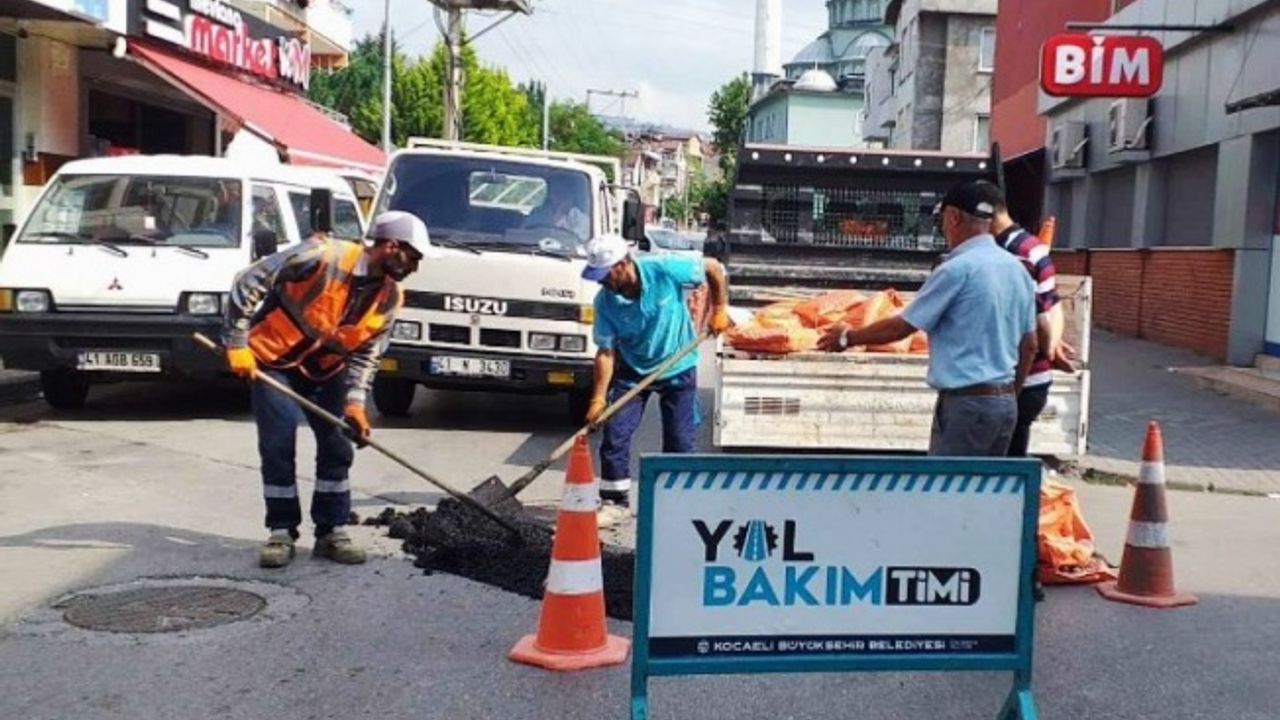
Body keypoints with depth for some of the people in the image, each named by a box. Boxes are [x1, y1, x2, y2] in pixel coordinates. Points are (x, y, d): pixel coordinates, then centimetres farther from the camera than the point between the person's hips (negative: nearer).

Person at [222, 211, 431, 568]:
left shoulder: (389, 297, -9)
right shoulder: (324, 256, -28)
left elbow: (366, 355, -4)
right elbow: (249, 282, -25)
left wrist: (355, 402, -20)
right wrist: (237, 344, -25)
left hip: (325, 368, 6)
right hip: (274, 359, -5)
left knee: (337, 448, 1)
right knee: (278, 446, -9)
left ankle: (331, 532, 11)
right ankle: (281, 532, 4)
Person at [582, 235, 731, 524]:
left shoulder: (664, 270, -25)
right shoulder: (605, 301, -18)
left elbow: (713, 269, -11)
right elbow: (606, 351, -14)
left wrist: (719, 310, -11)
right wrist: (599, 397, -19)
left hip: (678, 367, -1)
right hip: (632, 371, 2)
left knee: (680, 440, 2)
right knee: (615, 434, -5)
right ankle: (614, 501, 10)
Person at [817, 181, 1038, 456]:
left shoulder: (957, 269, -13)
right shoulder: (1018, 269, 10)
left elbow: (902, 327, -7)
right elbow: (1029, 345, 15)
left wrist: (849, 337, 7)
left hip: (967, 402, -8)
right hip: (1005, 401, 8)